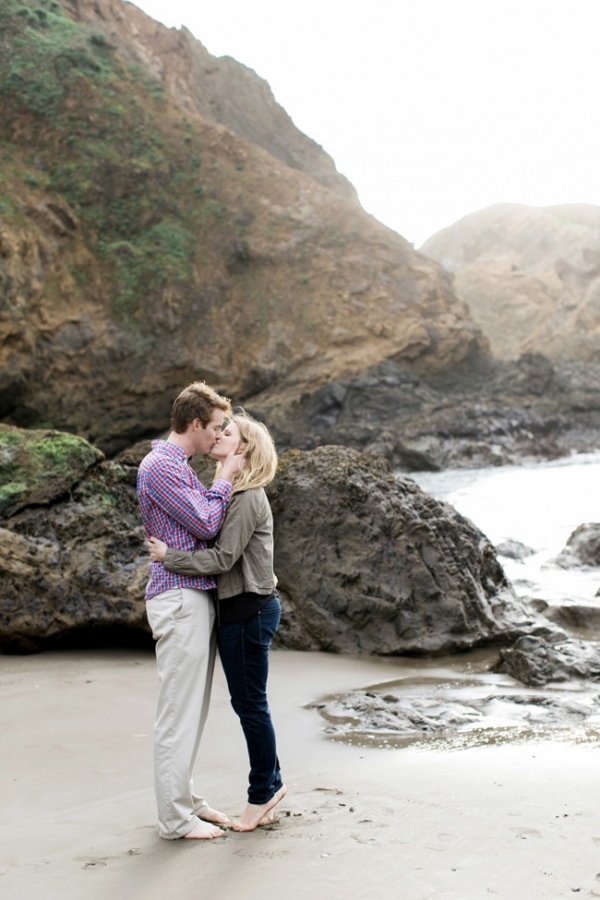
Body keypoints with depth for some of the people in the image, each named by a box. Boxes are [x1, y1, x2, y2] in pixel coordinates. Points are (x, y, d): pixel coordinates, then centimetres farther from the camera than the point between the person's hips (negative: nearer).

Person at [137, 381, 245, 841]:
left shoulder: (179, 466, 19)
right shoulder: (160, 465, -14)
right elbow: (206, 524, -16)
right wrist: (226, 478, -6)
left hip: (197, 597, 10)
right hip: (179, 599, -10)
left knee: (193, 708, 15)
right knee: (179, 709, -4)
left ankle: (185, 799, 24)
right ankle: (175, 817, 3)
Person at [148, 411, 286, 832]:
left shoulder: (247, 498, -17)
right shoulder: (229, 492, 14)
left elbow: (223, 558, -21)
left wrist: (169, 556, -17)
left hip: (248, 610, -10)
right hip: (237, 608, 10)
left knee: (251, 703, 1)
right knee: (246, 702, 16)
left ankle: (262, 791, 14)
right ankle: (270, 782, 28)